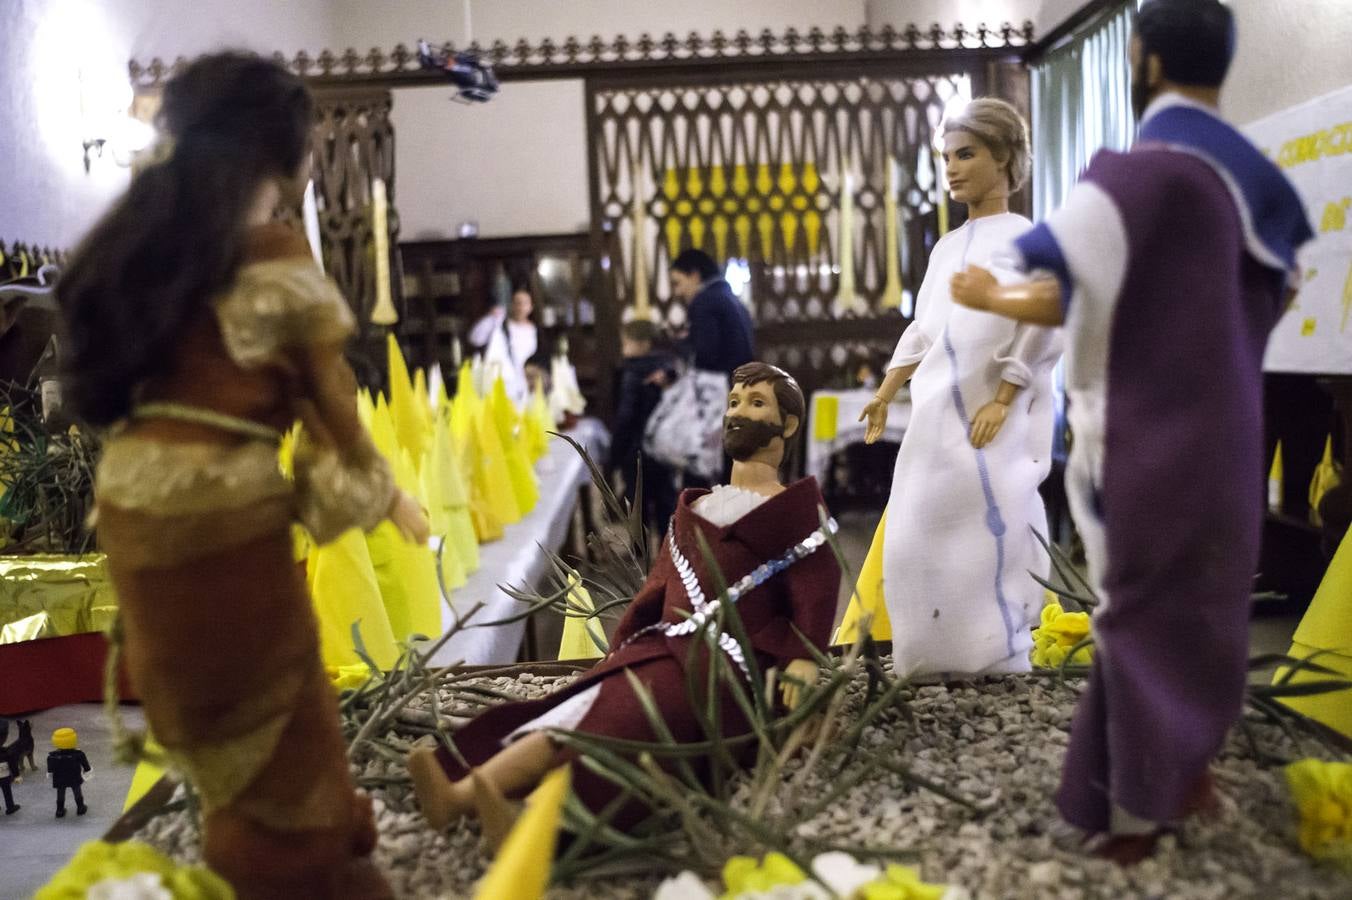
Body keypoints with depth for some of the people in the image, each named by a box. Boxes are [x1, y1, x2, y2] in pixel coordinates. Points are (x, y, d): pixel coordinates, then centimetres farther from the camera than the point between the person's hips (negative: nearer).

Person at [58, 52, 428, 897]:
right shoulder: (279, 260, -11)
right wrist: (389, 494, 8)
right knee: (269, 699, 11)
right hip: (221, 503, -7)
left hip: (131, 492, 7)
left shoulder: (143, 235, 9)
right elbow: (328, 400, -5)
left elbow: (126, 368, 7)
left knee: (201, 692, 22)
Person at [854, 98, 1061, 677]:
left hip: (988, 421, -7)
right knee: (920, 534, 6)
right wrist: (885, 394, 16)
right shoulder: (948, 248, 17)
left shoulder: (1024, 240, -4)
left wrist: (1001, 401, -18)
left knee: (987, 532, -8)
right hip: (935, 417, 7)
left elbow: (1042, 329, -13)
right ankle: (935, 660, 16)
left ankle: (1000, 662, 1)